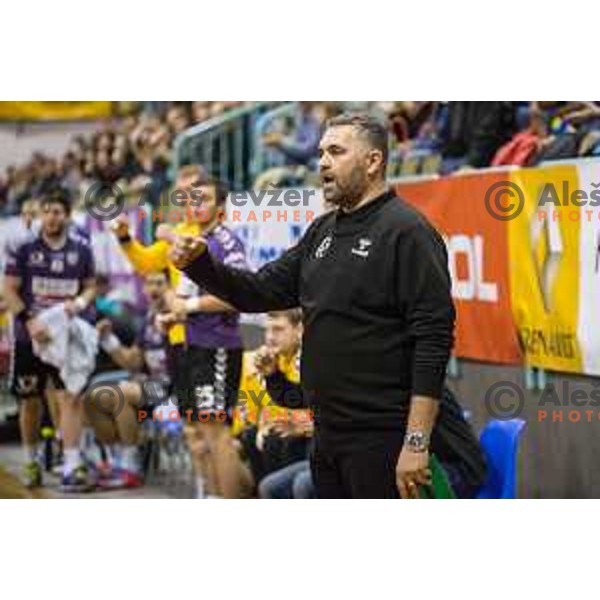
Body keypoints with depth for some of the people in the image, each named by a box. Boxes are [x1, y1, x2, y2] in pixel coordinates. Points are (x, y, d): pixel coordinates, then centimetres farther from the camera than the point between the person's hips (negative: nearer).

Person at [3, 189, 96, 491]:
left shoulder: (82, 251, 5)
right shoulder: (25, 250, -1)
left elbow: (90, 287, 13)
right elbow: (10, 290, -3)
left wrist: (80, 302, -10)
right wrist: (30, 321, -16)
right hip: (30, 335, 0)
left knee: (71, 397, -11)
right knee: (30, 401, 9)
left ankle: (72, 466, -12)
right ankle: (30, 461, 26)